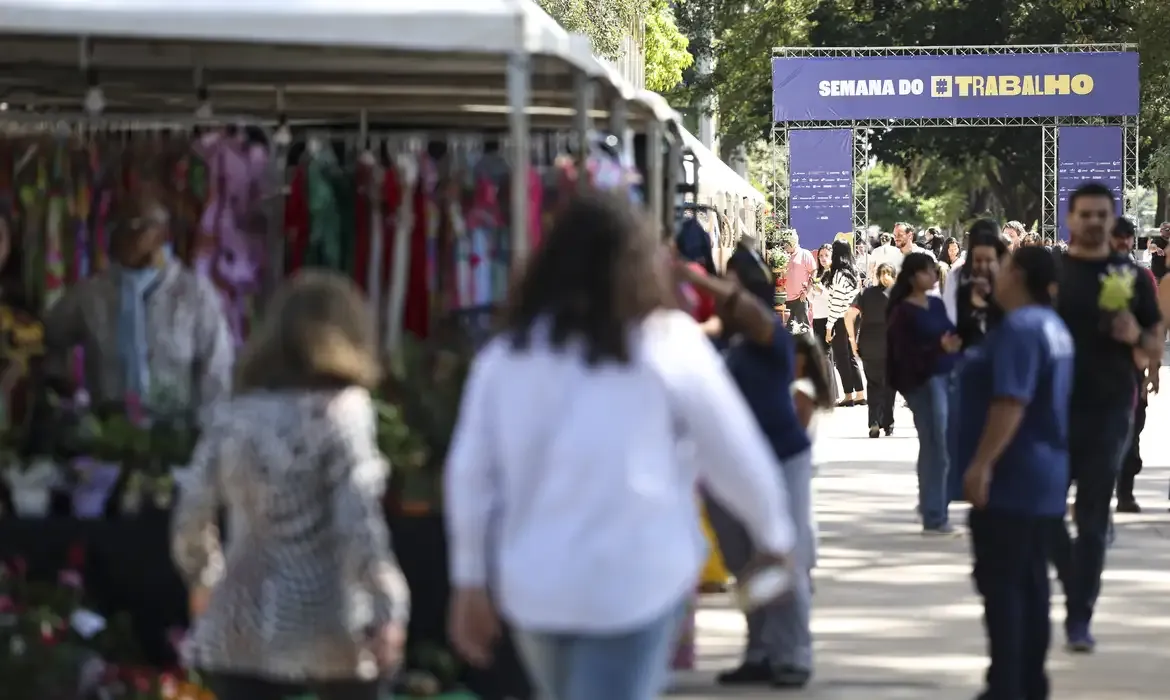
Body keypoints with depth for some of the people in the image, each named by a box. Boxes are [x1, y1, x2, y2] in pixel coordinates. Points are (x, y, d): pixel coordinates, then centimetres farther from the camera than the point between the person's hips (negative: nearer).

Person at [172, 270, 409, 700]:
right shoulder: (341, 408, -5)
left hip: (239, 626, 3)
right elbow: (359, 520, -15)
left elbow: (190, 520, 9)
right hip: (328, 626, -3)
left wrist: (204, 579, 27)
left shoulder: (231, 413, 8)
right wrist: (387, 609, -16)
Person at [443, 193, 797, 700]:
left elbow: (469, 474, 4)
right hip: (633, 582, -4)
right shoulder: (667, 344, -4)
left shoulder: (506, 353, 5)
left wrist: (470, 579, 13)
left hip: (531, 586, 4)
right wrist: (774, 534, 18)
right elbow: (736, 457, 2)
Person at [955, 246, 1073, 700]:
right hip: (1044, 476, 10)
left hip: (1010, 478, -10)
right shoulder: (1052, 326, 15)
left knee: (1001, 585, -8)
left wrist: (981, 463, -27)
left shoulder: (1020, 328, -18)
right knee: (1031, 583, 11)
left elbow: (1011, 402, -27)